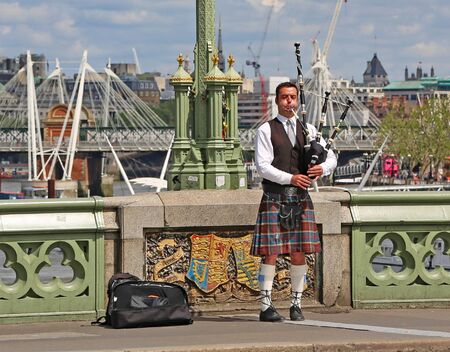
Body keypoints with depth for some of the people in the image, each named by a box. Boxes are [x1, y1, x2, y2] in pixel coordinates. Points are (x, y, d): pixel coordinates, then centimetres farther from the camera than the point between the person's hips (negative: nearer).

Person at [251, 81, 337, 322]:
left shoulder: (308, 130, 14)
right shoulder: (266, 130, 1)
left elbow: (331, 158, 13)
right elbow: (263, 166, -8)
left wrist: (322, 169, -10)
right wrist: (290, 178, -19)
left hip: (301, 199, 4)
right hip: (274, 198, -4)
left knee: (299, 253, 3)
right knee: (270, 253, -6)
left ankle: (296, 305, 12)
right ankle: (266, 306, -4)